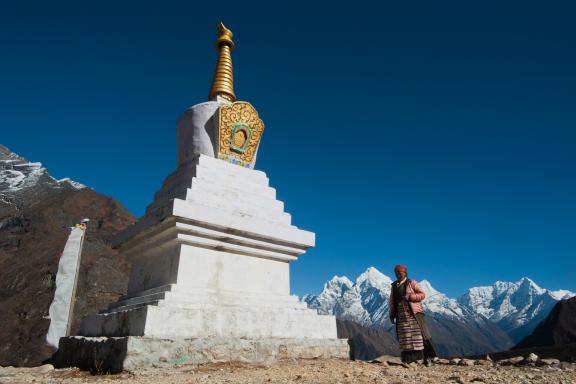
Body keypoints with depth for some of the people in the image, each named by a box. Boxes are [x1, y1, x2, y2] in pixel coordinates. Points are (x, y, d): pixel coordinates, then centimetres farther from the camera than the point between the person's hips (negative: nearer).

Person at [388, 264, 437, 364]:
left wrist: (410, 297, -16)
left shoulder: (411, 283, 0)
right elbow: (392, 301, 14)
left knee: (418, 335, -6)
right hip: (402, 315, 4)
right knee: (404, 337, 1)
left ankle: (421, 357, -1)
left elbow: (422, 294, -4)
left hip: (413, 313, -4)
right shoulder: (394, 286, 12)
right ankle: (408, 360, 5)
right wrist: (392, 315, 10)